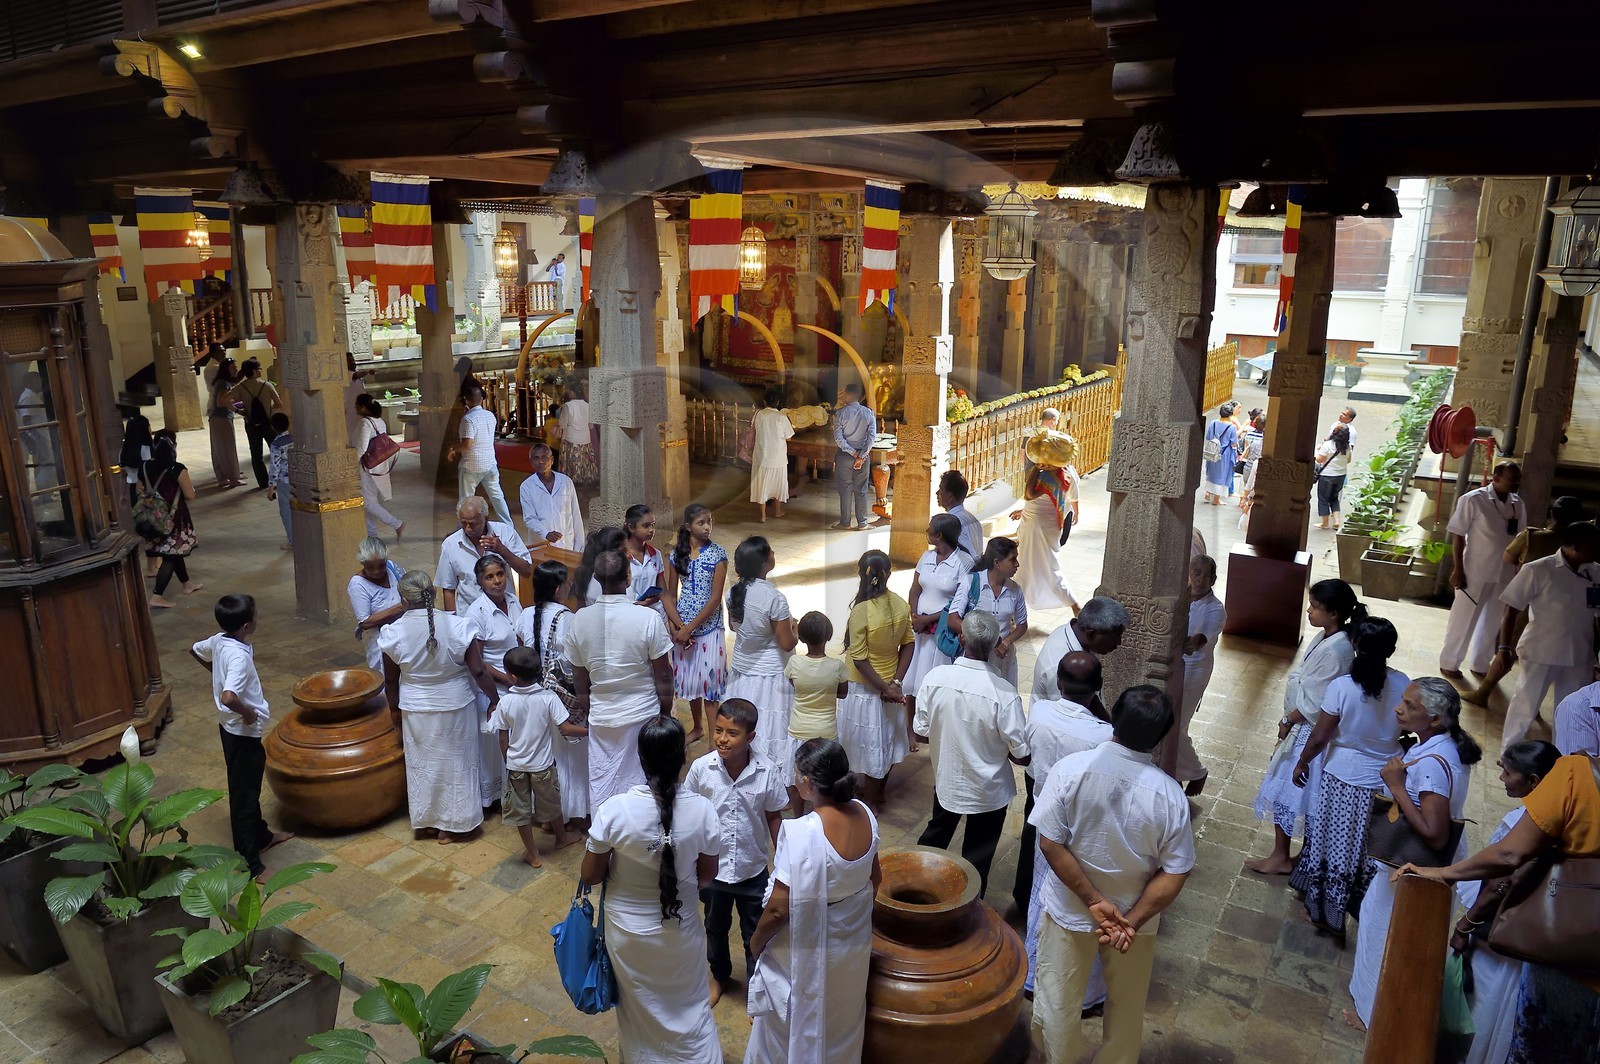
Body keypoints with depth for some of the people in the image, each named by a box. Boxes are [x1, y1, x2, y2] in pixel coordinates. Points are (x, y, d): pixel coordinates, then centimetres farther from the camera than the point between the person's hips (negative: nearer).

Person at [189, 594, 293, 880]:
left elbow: (194, 650, 20)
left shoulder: (218, 641, -3)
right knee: (244, 794, 1)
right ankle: (249, 864, 11)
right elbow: (228, 697, -43)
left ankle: (261, 836, 44)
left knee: (249, 786, 25)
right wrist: (248, 713, -25)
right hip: (243, 732, -10)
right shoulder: (239, 656, -30)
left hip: (231, 728, 10)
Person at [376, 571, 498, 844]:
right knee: (456, 764, 15)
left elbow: (391, 681, -3)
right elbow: (478, 671, -15)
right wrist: (495, 698, 1)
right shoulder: (457, 626, -18)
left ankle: (429, 821, 34)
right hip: (456, 708, -1)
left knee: (423, 765, 19)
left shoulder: (393, 633, -14)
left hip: (416, 711, 1)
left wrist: (396, 714, 12)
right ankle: (454, 825, 27)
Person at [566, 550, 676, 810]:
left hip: (601, 715, 2)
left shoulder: (579, 620, -9)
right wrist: (666, 709, 6)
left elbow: (579, 674, 3)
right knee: (641, 782, 12)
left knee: (600, 782, 14)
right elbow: (663, 674, -10)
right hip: (643, 713, -2)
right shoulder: (648, 618, -18)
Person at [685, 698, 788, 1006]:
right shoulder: (701, 768, -19)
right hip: (712, 868, 2)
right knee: (715, 928, 26)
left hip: (753, 869, -1)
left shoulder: (767, 772, -20)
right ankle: (719, 976, 52)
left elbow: (774, 819, -6)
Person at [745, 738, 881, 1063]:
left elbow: (779, 908, -26)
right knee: (842, 1021, 30)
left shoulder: (803, 833, -34)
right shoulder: (864, 814, -13)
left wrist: (756, 941, -7)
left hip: (808, 953, -6)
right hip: (854, 940, 6)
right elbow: (875, 877, 2)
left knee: (791, 1028, 21)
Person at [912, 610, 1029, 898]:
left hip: (945, 781, 3)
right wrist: (998, 745, 2)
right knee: (977, 858, 18)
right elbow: (1022, 755, -19)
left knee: (935, 835, 30)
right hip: (988, 792, -3)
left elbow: (921, 730, -6)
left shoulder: (934, 678, -19)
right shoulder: (1004, 694, -28)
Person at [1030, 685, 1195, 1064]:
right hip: (1134, 915, 1)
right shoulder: (1170, 795, -20)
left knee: (1056, 1000, 23)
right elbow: (1174, 875, -17)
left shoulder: (1070, 768, -23)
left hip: (1069, 910, -1)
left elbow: (1050, 844, -21)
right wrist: (1131, 921, -14)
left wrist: (1094, 901, -16)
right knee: (1126, 1007, 27)